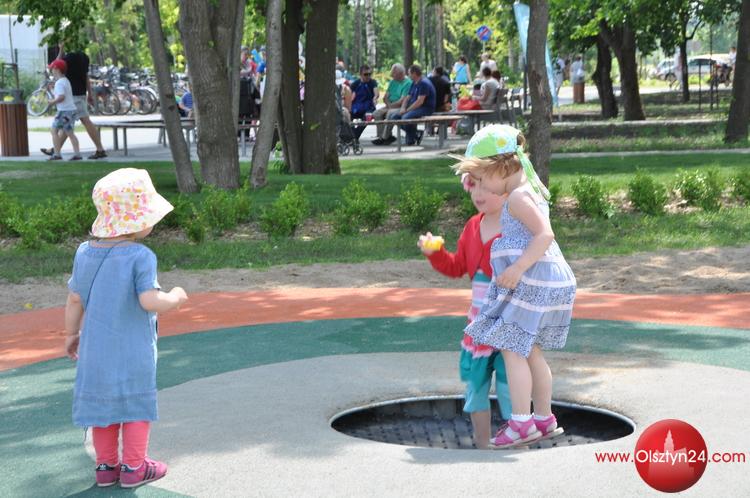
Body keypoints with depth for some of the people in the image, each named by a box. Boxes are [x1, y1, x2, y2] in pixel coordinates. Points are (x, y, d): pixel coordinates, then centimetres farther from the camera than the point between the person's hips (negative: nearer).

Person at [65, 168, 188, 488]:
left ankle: (107, 465, 25)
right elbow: (149, 301, -27)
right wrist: (175, 298, -8)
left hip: (96, 346, 5)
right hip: (133, 350, -5)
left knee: (103, 400, 16)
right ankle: (134, 467, 16)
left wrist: (71, 334, 16)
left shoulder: (85, 253, -2)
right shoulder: (140, 257, -20)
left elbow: (74, 300, 3)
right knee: (137, 403, 10)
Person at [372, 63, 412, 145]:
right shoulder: (393, 82, 16)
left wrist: (391, 105, -13)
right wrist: (388, 103, -5)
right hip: (391, 106, 8)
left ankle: (384, 138, -25)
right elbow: (385, 97, 16)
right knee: (376, 113, -15)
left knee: (390, 113, -35)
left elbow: (403, 100, -17)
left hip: (401, 108, -8)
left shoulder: (408, 83, -10)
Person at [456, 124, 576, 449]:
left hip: (531, 282, -11)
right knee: (529, 350, 16)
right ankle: (544, 419, 24)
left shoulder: (518, 197, -15)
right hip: (539, 283, 11)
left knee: (511, 348, -8)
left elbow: (545, 234, -25)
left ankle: (522, 423, -9)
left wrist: (518, 268, -29)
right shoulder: (529, 189, 16)